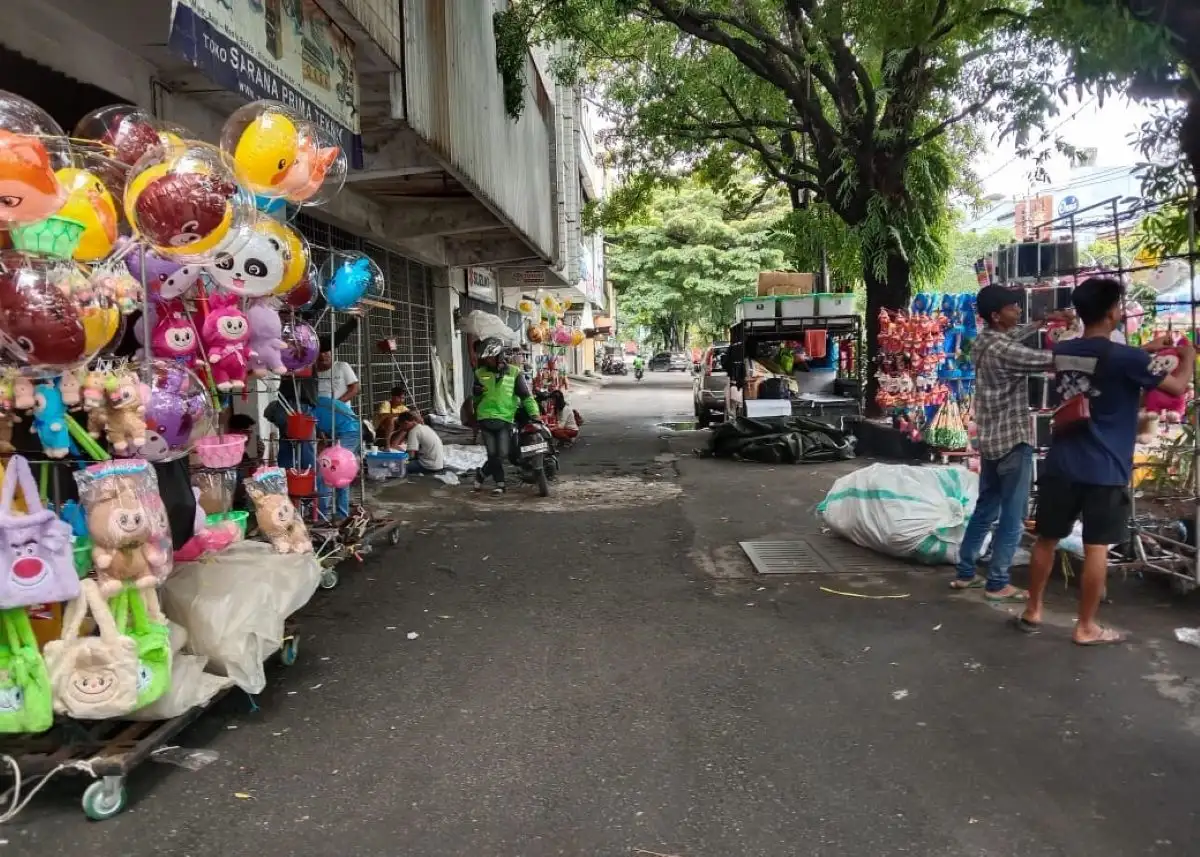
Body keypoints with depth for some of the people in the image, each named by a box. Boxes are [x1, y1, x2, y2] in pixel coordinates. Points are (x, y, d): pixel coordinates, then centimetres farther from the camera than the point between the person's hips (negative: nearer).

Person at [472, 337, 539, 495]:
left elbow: (525, 395, 2)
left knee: (501, 454, -6)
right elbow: (475, 398, 18)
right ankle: (500, 483, 12)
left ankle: (481, 475, 15)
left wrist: (535, 413, -8)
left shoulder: (514, 373, 4)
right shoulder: (481, 373, 10)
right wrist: (476, 392, -6)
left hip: (505, 419, -1)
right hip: (486, 418, 1)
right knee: (494, 454, -5)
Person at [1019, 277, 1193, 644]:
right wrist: (1187, 356, 16)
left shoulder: (1062, 351, 5)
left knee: (1047, 539, 12)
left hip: (1061, 465, 5)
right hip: (1104, 470, -5)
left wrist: (1146, 350, 27)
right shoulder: (1125, 358, -13)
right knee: (1096, 548, 4)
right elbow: (1177, 386, -2)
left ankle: (1032, 612, 22)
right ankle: (1086, 627, 12)